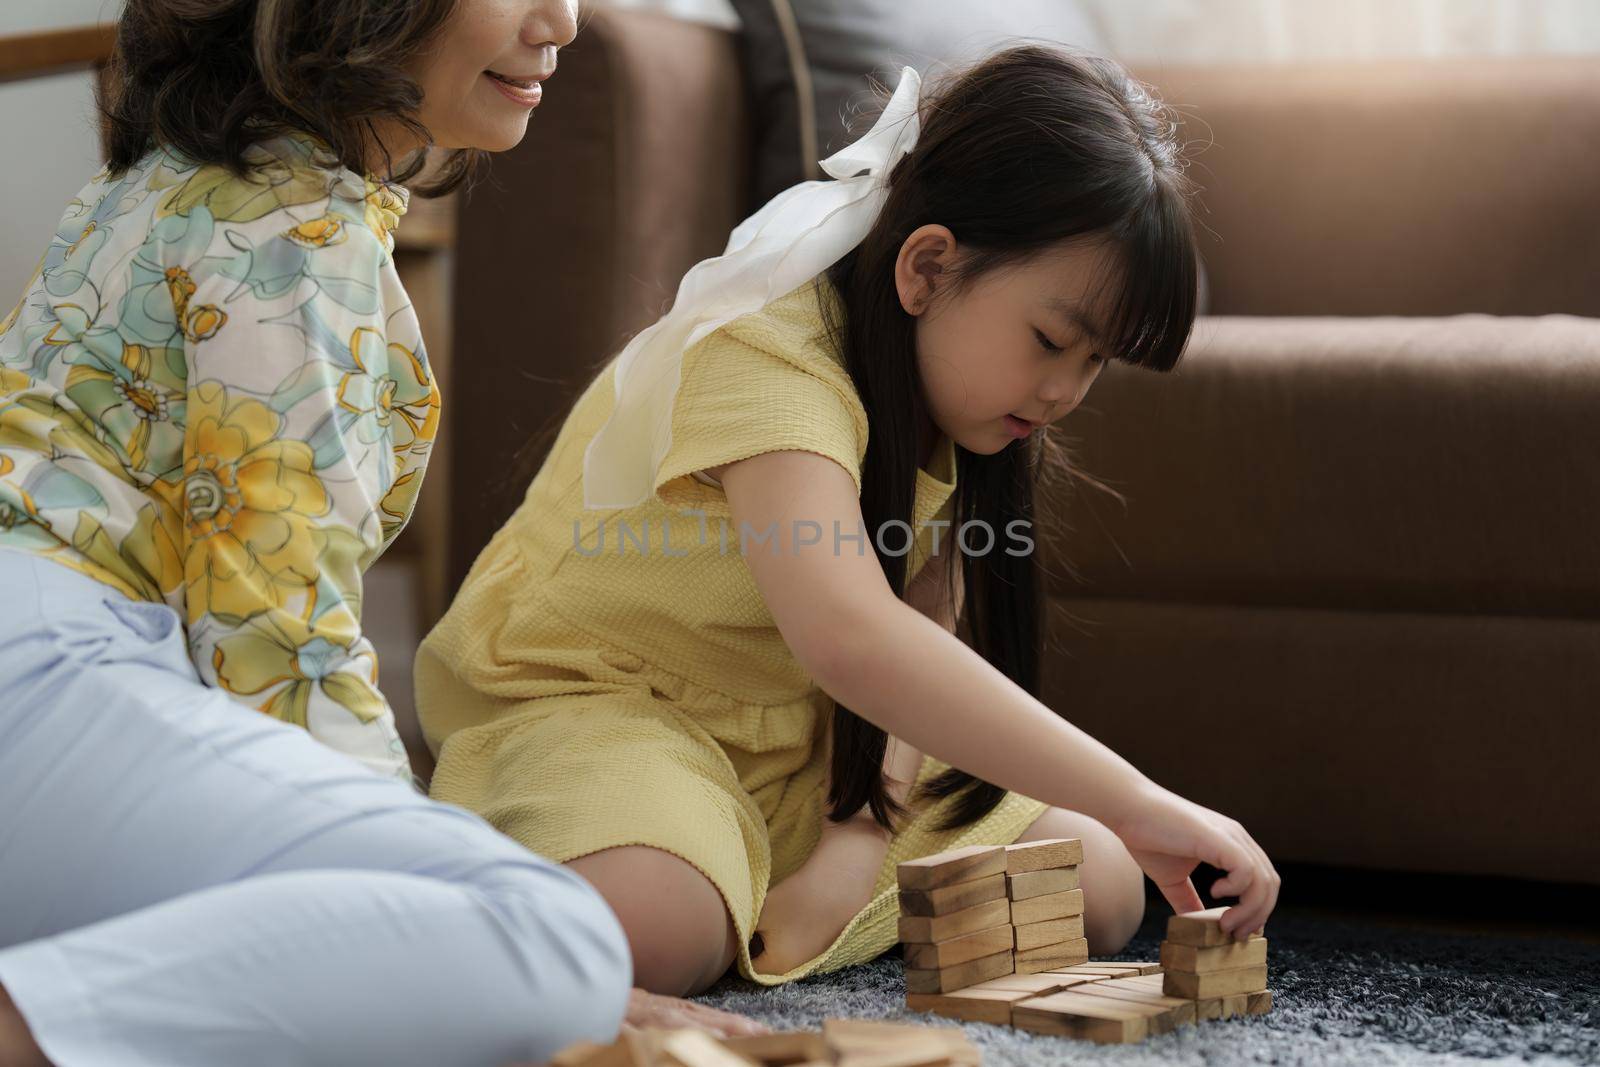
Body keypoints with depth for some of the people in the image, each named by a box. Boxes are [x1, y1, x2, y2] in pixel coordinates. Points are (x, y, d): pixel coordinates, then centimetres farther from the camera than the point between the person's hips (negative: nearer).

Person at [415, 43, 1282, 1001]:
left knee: (1103, 888, -3)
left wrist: (862, 841, -20)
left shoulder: (954, 378, -1)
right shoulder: (768, 361, -29)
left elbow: (926, 636, -2)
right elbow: (850, 636, -46)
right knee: (646, 924, -39)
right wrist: (1134, 803, -48)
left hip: (801, 747, 8)